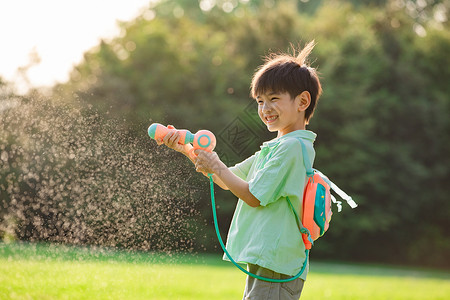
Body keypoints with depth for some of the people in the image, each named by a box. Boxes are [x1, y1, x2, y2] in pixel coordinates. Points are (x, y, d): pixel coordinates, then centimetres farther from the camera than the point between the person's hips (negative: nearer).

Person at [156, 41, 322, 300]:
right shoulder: (275, 147, 18)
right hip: (262, 261, 10)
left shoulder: (293, 146, -13)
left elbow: (254, 197, -15)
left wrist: (217, 167, -4)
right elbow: (228, 181, 24)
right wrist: (186, 149, 17)